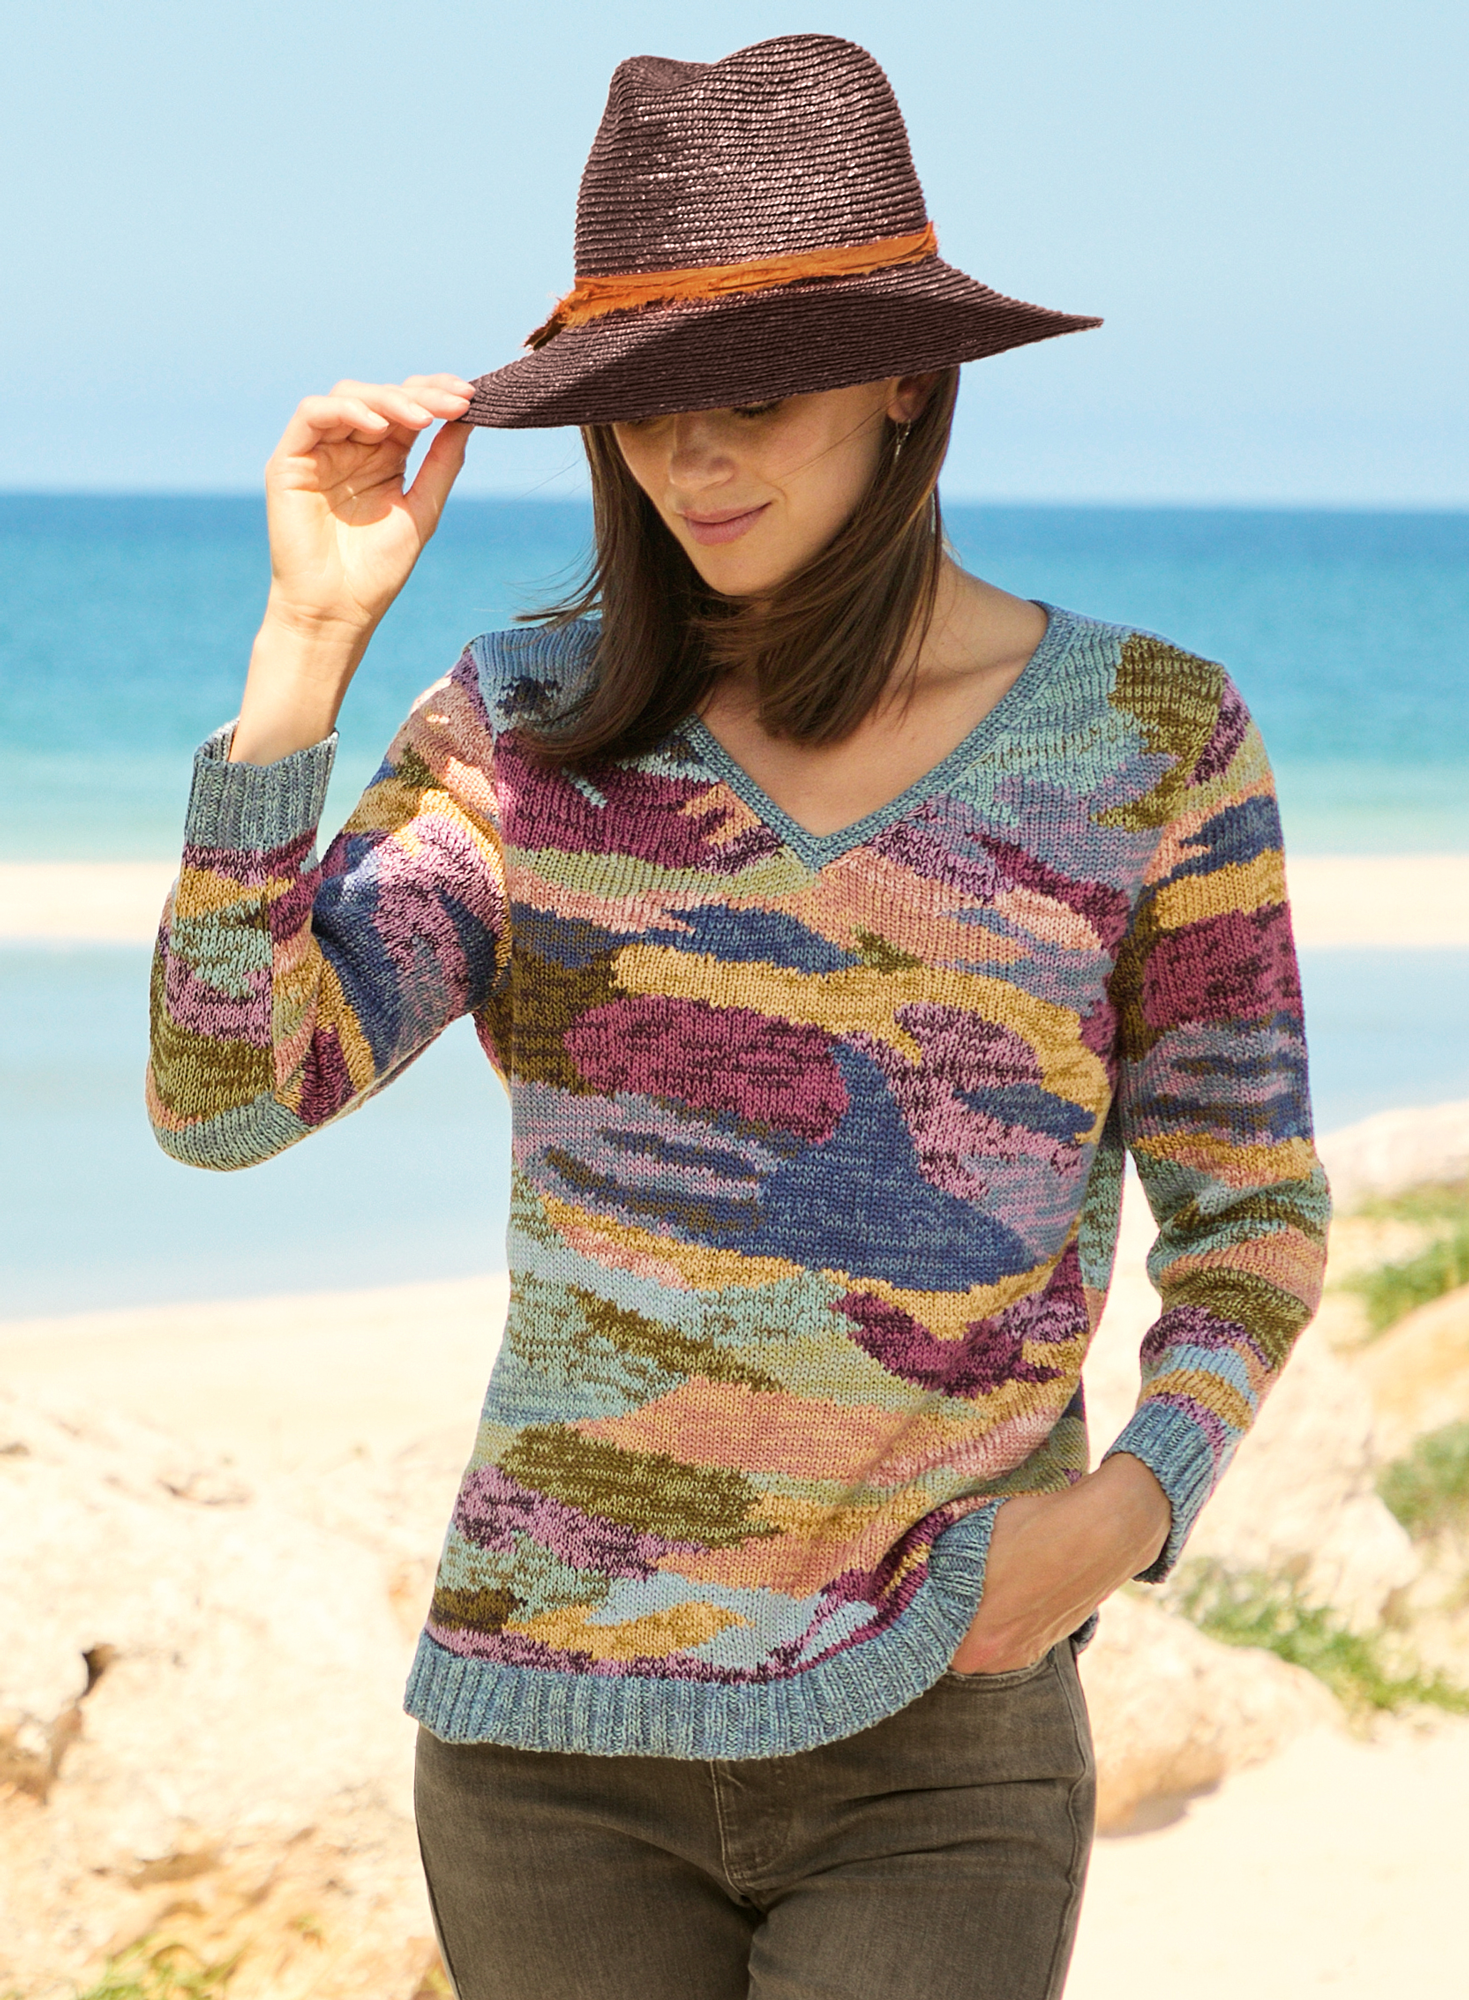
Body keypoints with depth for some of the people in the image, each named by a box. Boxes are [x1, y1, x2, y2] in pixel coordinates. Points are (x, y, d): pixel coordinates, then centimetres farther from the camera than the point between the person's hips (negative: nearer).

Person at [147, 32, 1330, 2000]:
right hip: (553, 1734, 2)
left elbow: (1251, 1208, 6)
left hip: (936, 1760, -2)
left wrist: (1136, 1503, -12)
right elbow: (219, 1093, -10)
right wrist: (310, 637, -14)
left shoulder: (1154, 737, -1)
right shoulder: (530, 725, 1)